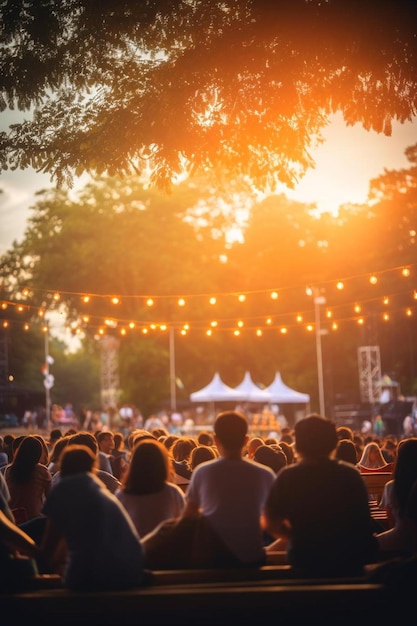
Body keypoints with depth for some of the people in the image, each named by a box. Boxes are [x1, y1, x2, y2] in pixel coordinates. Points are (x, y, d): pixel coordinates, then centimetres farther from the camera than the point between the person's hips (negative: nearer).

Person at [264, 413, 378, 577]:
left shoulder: (287, 477, -6)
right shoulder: (351, 474, -2)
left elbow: (270, 524, -4)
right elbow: (364, 521, 5)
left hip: (305, 563, -1)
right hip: (350, 563, 1)